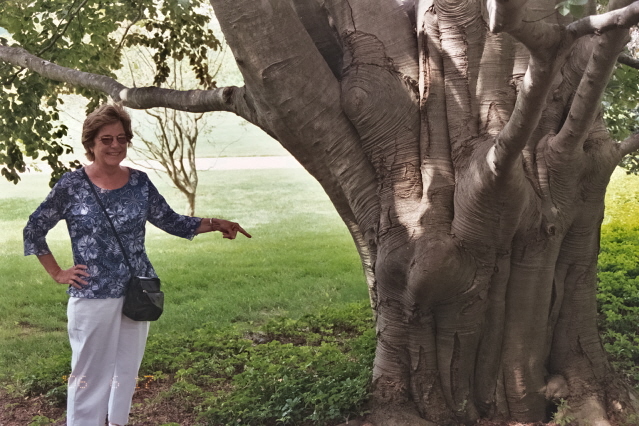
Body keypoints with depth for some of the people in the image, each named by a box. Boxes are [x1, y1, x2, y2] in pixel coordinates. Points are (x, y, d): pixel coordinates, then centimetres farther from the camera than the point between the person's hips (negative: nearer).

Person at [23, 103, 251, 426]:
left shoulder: (139, 182, 2)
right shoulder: (72, 185, -8)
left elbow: (171, 222, 8)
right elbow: (34, 230, 2)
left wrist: (215, 224, -5)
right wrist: (58, 274, -2)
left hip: (137, 295, 4)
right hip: (92, 298, -4)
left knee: (127, 372, 16)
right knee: (90, 376, 3)